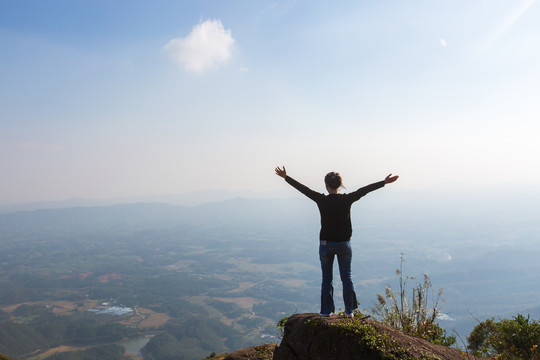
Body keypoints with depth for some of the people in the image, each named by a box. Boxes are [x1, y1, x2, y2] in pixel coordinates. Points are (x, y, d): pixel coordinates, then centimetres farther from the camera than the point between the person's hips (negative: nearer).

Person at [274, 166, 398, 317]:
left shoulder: (322, 200, -10)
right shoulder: (347, 199, -8)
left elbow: (303, 188, -4)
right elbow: (364, 190, -2)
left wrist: (286, 177, 5)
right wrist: (384, 182, 5)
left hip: (326, 244, -1)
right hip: (344, 244, 1)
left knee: (326, 278, 10)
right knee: (346, 277, 12)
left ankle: (327, 310, 16)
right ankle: (349, 311, 18)